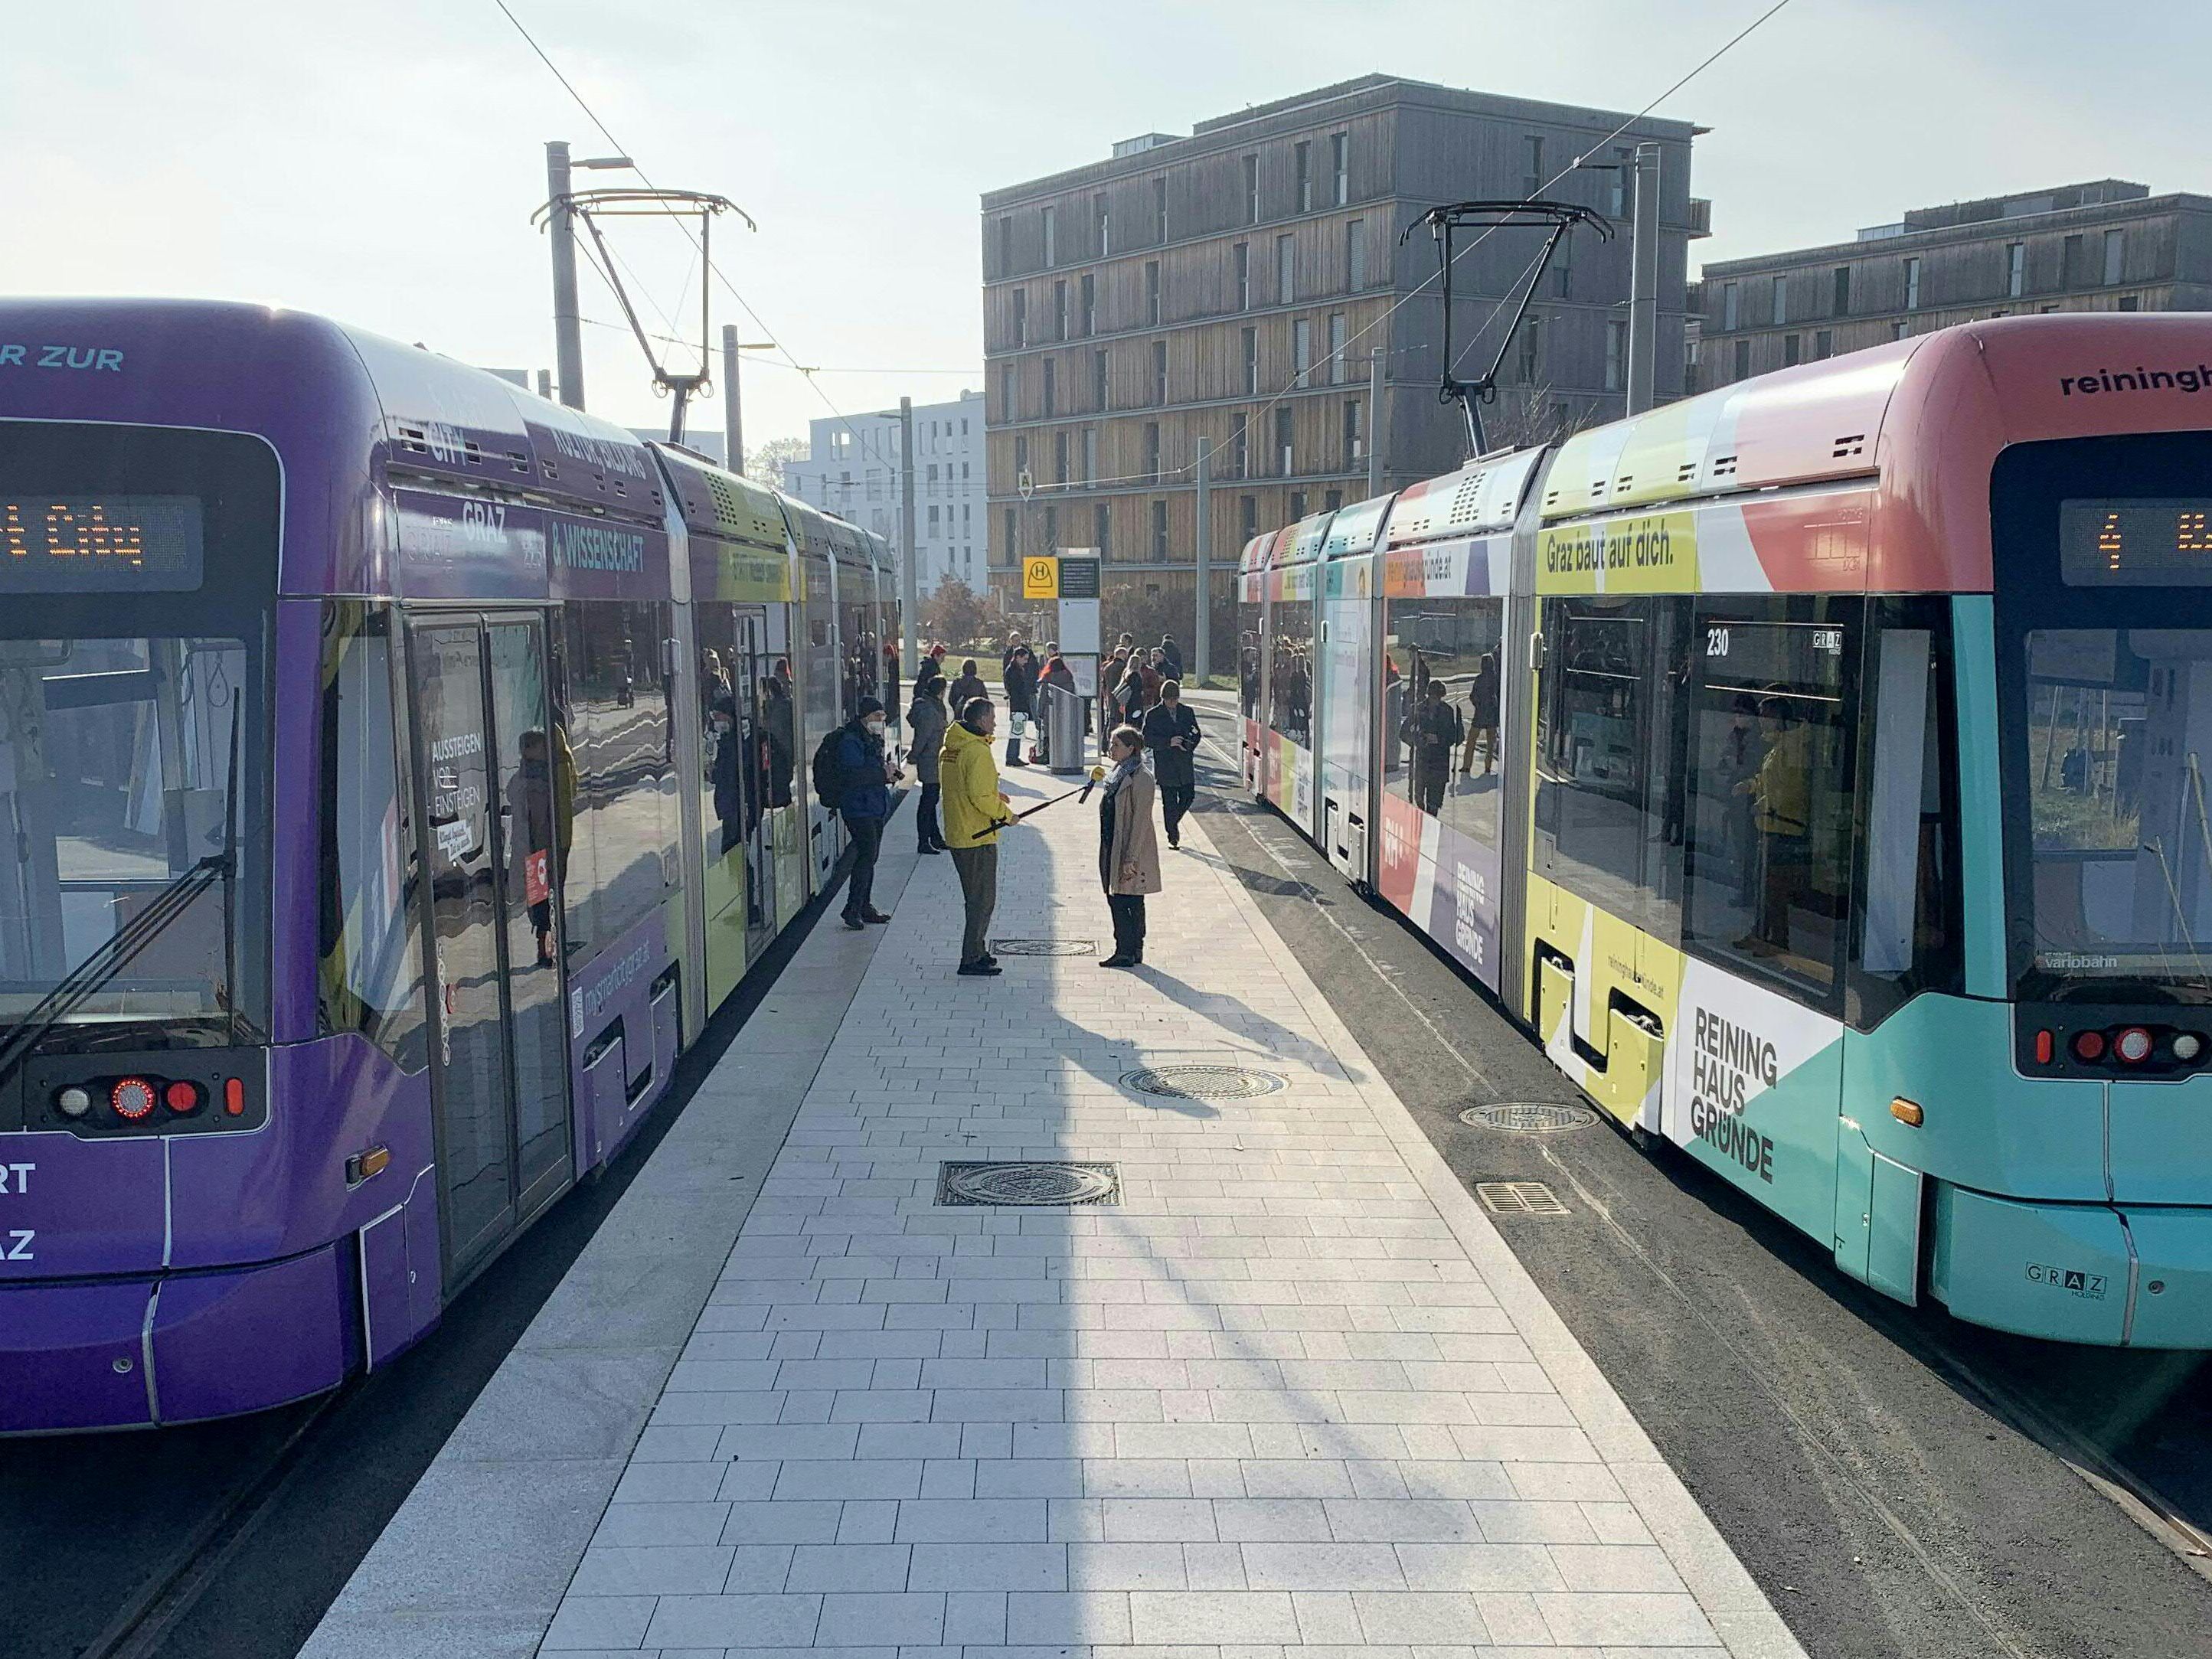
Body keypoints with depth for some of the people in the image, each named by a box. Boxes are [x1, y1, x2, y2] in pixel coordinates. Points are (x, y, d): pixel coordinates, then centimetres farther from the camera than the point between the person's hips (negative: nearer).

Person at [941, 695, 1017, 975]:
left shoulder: (949, 749, 11)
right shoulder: (978, 751, -19)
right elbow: (981, 797, -24)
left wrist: (995, 796, 14)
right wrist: (1005, 813, -10)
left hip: (957, 835, 9)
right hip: (978, 837, -9)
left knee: (976, 898, 20)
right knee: (983, 900, -1)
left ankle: (977, 951, 28)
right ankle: (972, 960, 1)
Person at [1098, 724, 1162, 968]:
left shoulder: (1140, 778, -16)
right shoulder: (1120, 773, 13)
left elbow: (1140, 820, -18)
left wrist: (1130, 858, -20)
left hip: (1130, 851, -9)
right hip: (1113, 850, 9)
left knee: (1123, 901, -5)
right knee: (1115, 899, 11)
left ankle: (1127, 952, 2)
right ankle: (1132, 951, 18)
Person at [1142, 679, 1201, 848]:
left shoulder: (1188, 712, 8)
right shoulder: (1152, 715, -2)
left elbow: (1196, 734, 12)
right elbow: (1147, 739, -7)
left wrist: (1188, 745, -10)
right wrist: (1168, 742, -19)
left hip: (1185, 764, 3)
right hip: (1165, 766, -3)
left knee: (1188, 795, 3)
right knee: (1169, 802, 0)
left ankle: (1173, 822, 29)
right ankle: (1172, 835, 12)